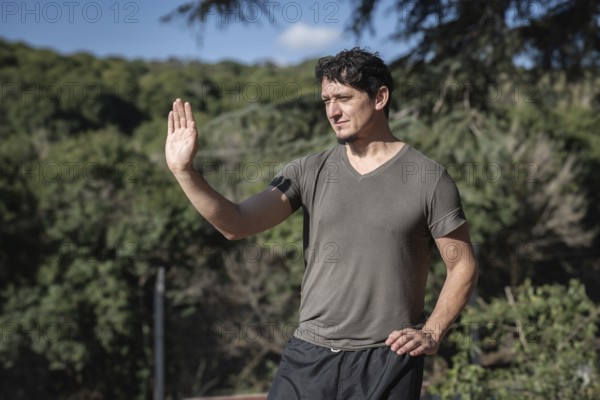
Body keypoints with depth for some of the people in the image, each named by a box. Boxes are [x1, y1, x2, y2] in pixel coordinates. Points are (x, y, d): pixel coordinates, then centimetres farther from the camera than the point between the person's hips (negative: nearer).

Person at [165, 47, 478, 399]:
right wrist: (184, 171, -17)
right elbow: (236, 224, -5)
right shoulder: (309, 172, 5)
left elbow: (463, 267, 2)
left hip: (387, 360, -2)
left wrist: (432, 334, -9)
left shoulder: (428, 178, -2)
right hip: (309, 356, 3)